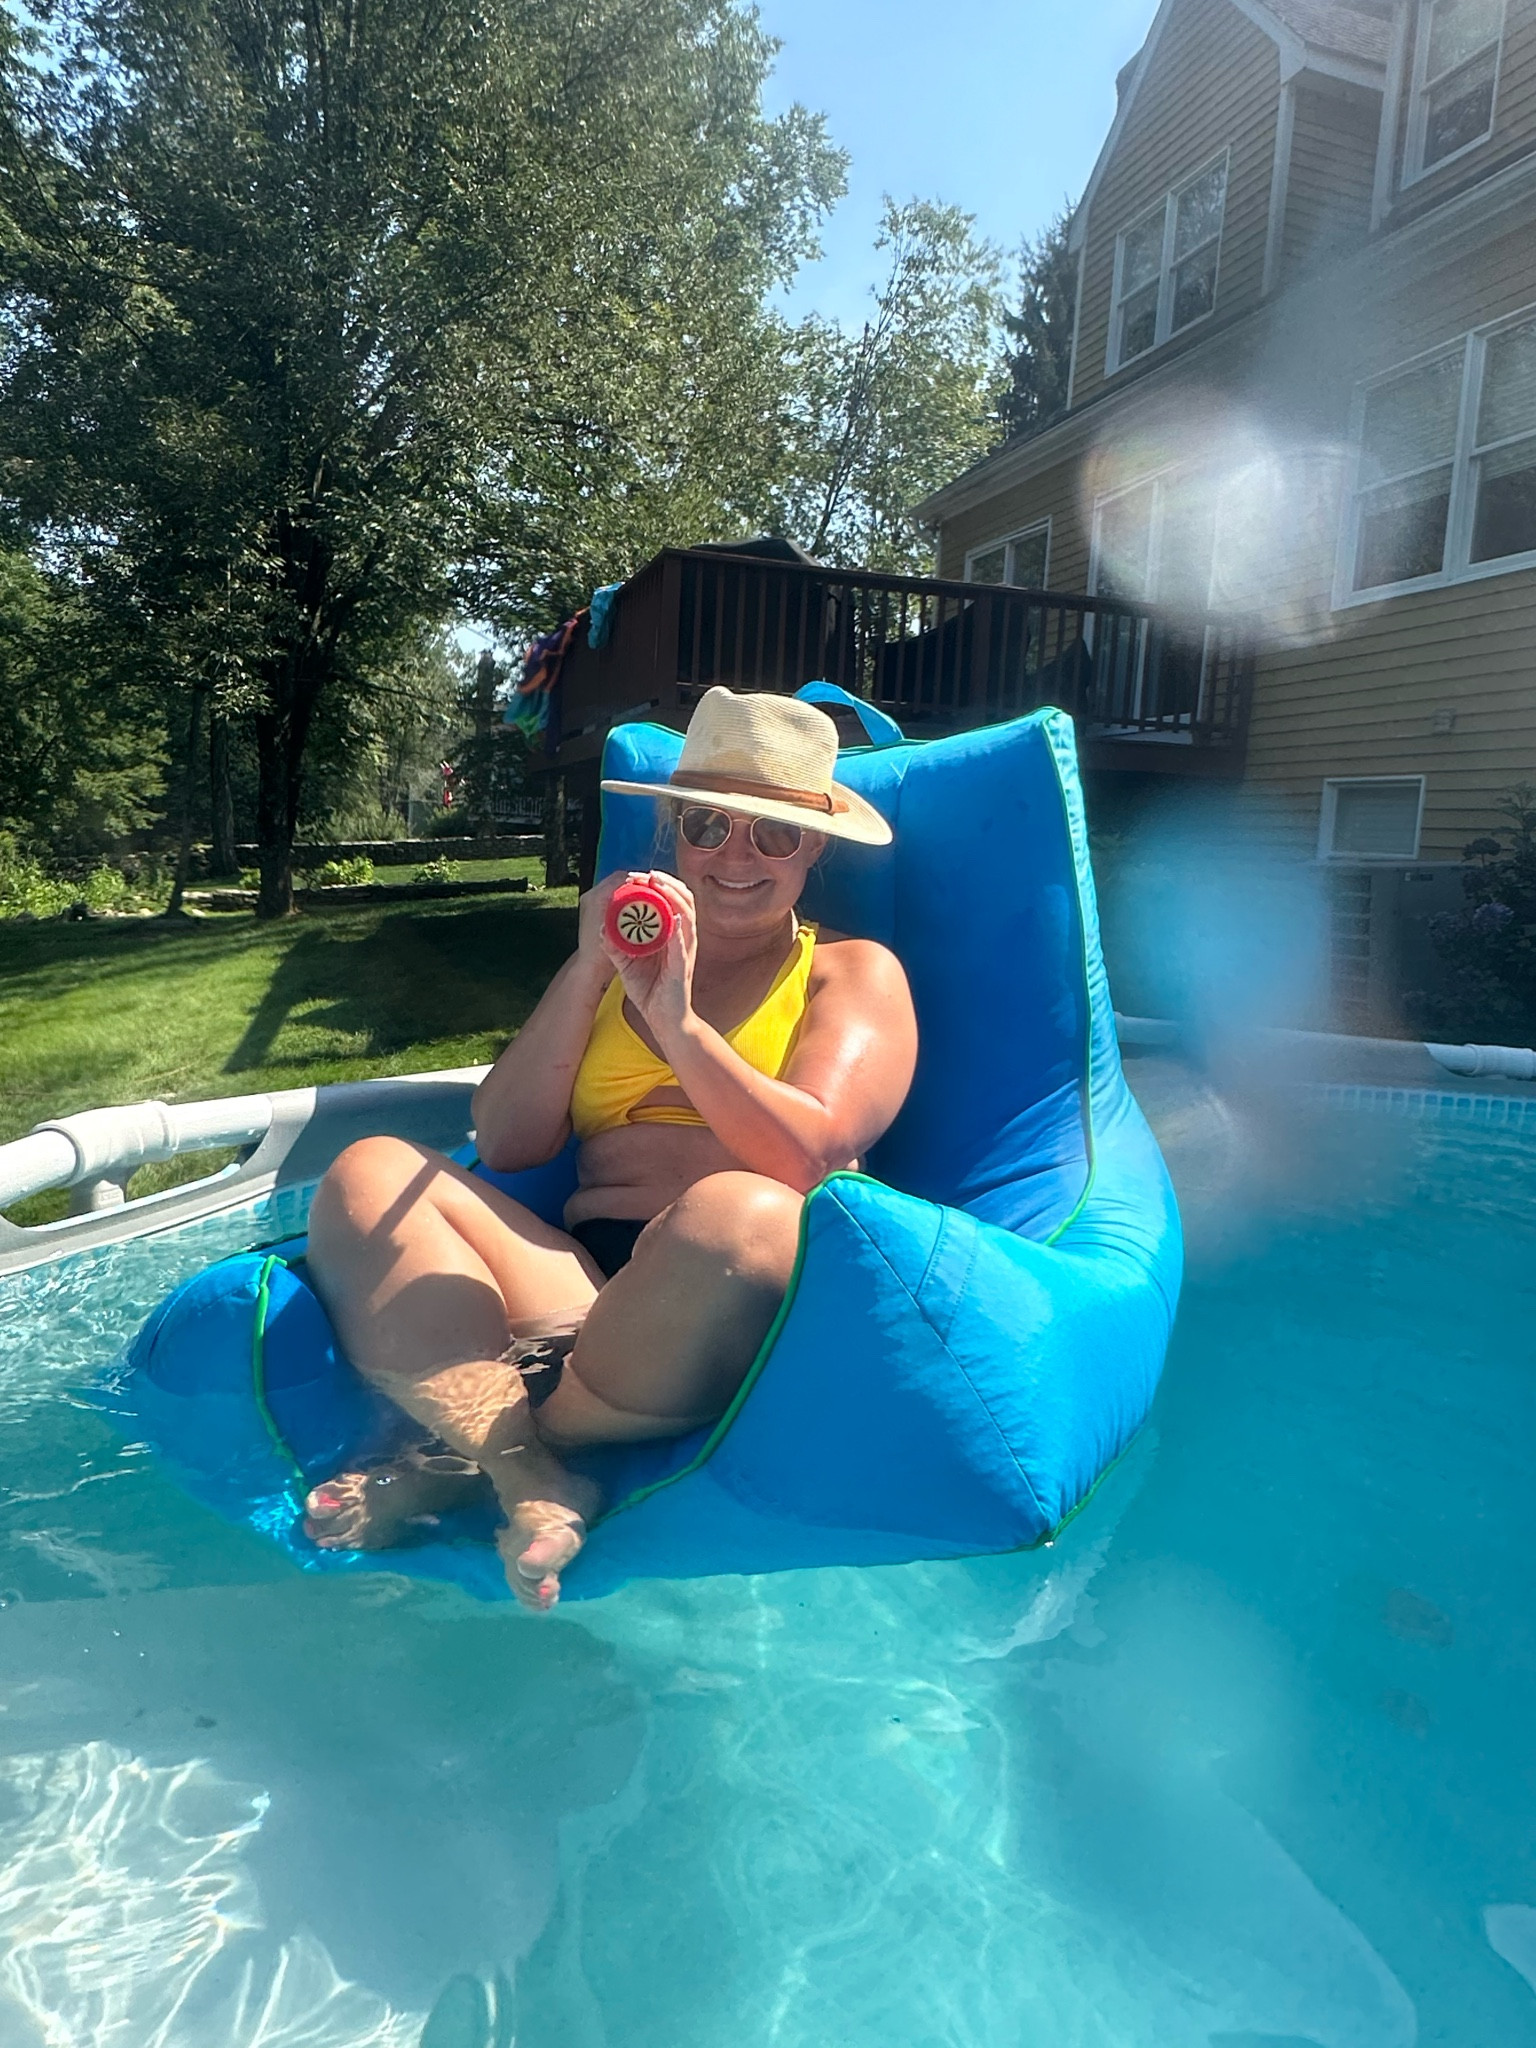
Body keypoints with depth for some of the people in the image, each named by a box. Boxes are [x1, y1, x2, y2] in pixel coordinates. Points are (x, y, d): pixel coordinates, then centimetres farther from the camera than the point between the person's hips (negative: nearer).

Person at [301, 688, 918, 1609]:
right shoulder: (616, 960, 24)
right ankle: (529, 1479, -34)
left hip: (746, 1303, -3)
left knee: (736, 1214, -37)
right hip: (573, 1280, 4)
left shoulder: (855, 972, 13)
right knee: (368, 1176, -16)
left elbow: (803, 1160, -5)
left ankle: (466, 1458, -19)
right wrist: (588, 971, 2)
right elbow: (506, 1145, 10)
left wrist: (676, 1017, -11)